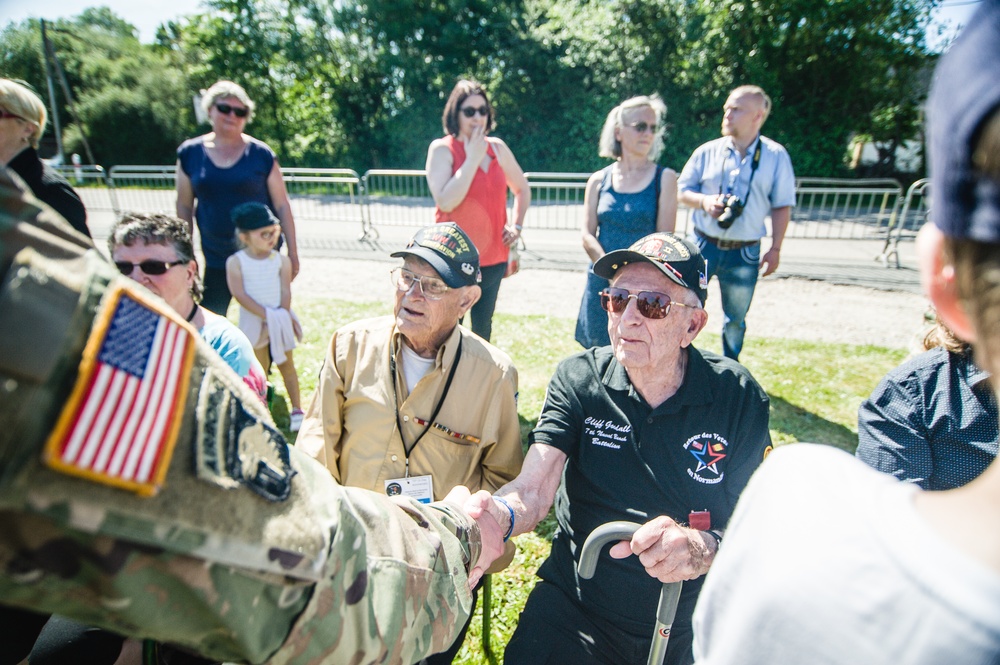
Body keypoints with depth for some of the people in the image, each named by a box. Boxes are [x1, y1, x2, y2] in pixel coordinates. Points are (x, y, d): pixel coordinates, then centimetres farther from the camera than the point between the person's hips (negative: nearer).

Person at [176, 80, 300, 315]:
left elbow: (282, 205, -3)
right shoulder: (190, 153, 2)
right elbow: (184, 207, 8)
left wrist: (292, 252, -4)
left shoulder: (261, 154, -4)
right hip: (216, 260, 2)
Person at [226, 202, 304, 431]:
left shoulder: (282, 260, -3)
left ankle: (296, 409, 16)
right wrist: (266, 315, -20)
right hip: (253, 323, -1)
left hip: (280, 320, 1)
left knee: (286, 364, 9)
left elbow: (286, 292, -6)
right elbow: (240, 294, -15)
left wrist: (280, 319, -16)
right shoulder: (235, 262, -9)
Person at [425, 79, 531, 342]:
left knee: (483, 327, 16)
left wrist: (516, 225, 7)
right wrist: (473, 158, -16)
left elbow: (522, 189, 22)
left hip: (493, 257, 5)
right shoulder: (442, 149, -7)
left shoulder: (497, 147, 8)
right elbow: (445, 202, -21)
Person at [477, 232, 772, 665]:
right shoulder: (578, 380, -8)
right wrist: (495, 517, -39)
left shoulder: (738, 397, -8)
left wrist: (706, 548, -29)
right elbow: (532, 490, -17)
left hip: (691, 625, 1)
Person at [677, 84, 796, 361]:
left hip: (745, 253, 0)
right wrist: (704, 201, -15)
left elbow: (782, 206, 2)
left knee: (736, 319, 14)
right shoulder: (707, 151, 0)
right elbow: (682, 190, 6)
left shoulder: (776, 156, -1)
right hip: (703, 245, 0)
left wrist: (775, 248, -2)